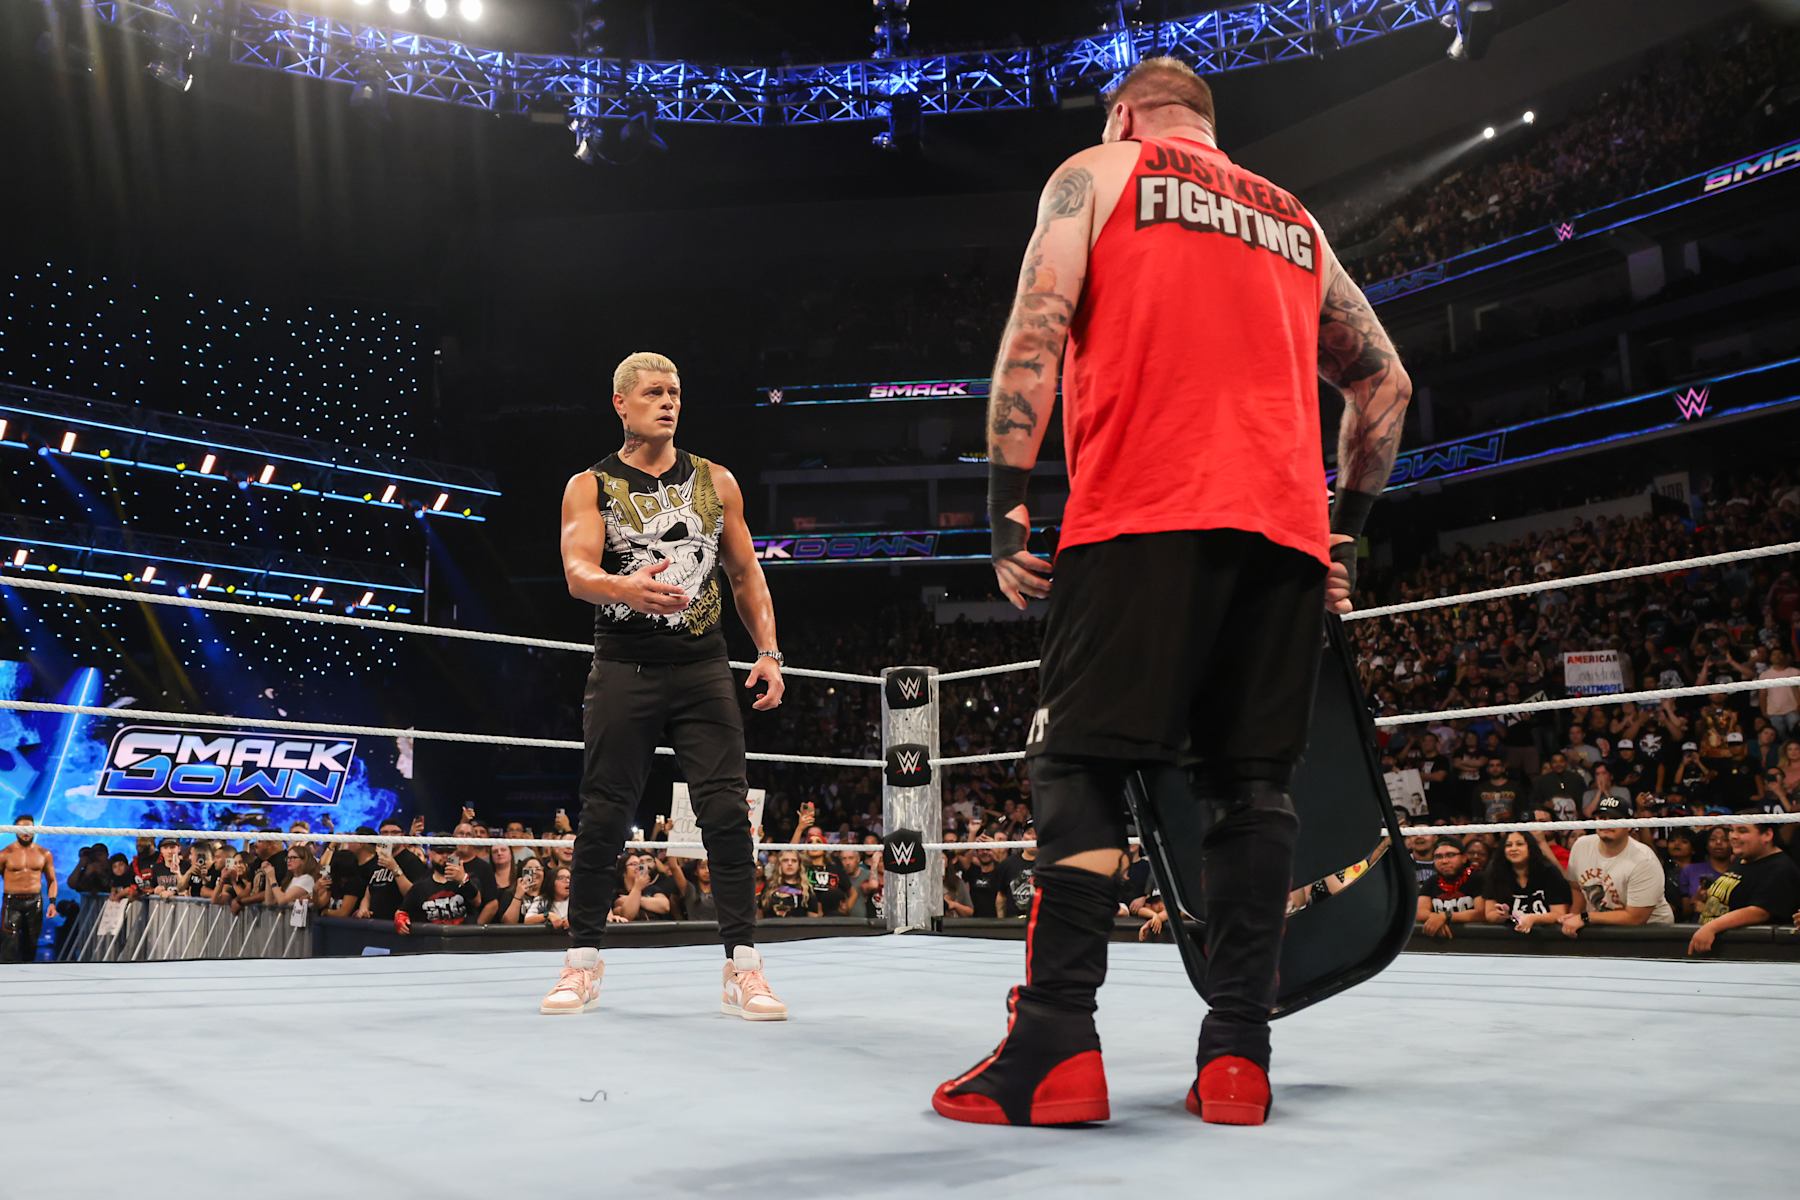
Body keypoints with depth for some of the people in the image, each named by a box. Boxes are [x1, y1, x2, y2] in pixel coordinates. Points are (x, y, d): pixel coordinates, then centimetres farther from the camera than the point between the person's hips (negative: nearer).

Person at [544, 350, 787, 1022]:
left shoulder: (716, 482, 13)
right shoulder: (590, 487, 6)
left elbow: (745, 572, 17)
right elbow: (577, 571, -9)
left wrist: (768, 650, 6)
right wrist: (624, 587, -32)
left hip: (703, 670, 2)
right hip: (623, 670, -1)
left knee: (727, 810, -6)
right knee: (604, 816, 3)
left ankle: (742, 967, 0)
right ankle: (583, 963, 17)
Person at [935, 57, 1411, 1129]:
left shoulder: (1097, 174, 14)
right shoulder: (1295, 222, 28)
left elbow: (1036, 333, -1)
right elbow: (1385, 381, 25)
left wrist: (1008, 505, -1)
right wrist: (1348, 528, 27)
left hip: (1145, 516, -5)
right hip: (1286, 527, 5)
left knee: (1082, 768, -5)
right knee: (1252, 780, 4)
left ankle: (1056, 1049, -10)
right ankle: (1237, 1056, 3)